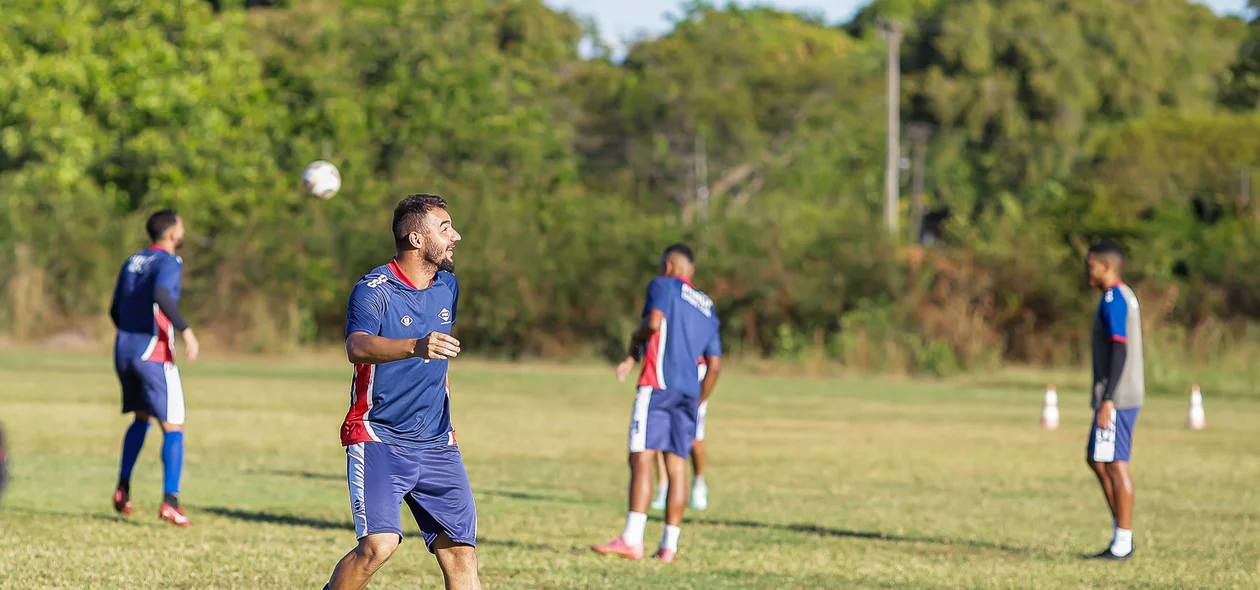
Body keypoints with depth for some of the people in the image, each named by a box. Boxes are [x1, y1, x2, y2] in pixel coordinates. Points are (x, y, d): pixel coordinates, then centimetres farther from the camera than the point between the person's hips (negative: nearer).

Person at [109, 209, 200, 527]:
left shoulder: (131, 262, 15)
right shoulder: (169, 262, -6)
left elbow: (114, 311, 20)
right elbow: (161, 294, -27)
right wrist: (186, 330, -26)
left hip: (124, 349, 7)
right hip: (154, 353, -7)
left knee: (141, 418, 26)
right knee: (173, 427, -4)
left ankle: (123, 488, 19)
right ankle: (170, 500, -17)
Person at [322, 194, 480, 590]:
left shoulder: (448, 287, 10)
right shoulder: (375, 290, -12)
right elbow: (357, 347, -32)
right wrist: (416, 346, -50)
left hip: (436, 444, 6)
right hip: (377, 439, -6)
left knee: (460, 553, -1)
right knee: (379, 544, -22)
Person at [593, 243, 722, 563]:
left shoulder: (664, 286, 5)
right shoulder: (708, 309, 24)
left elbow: (653, 323, -14)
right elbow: (715, 366, 22)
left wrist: (633, 351, 2)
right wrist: (697, 403, 28)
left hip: (658, 383, -7)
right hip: (689, 391, 7)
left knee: (641, 458, -13)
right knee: (677, 466, 6)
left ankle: (631, 539, -23)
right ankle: (669, 545, 3)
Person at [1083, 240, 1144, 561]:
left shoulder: (1113, 300, -14)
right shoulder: (1126, 297, 17)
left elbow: (1119, 350, -21)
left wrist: (1107, 400, -23)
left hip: (1115, 398, -10)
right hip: (1126, 396, 10)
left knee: (1115, 464, -7)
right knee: (1096, 460, 15)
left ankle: (1122, 543, -5)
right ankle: (1120, 534, 15)